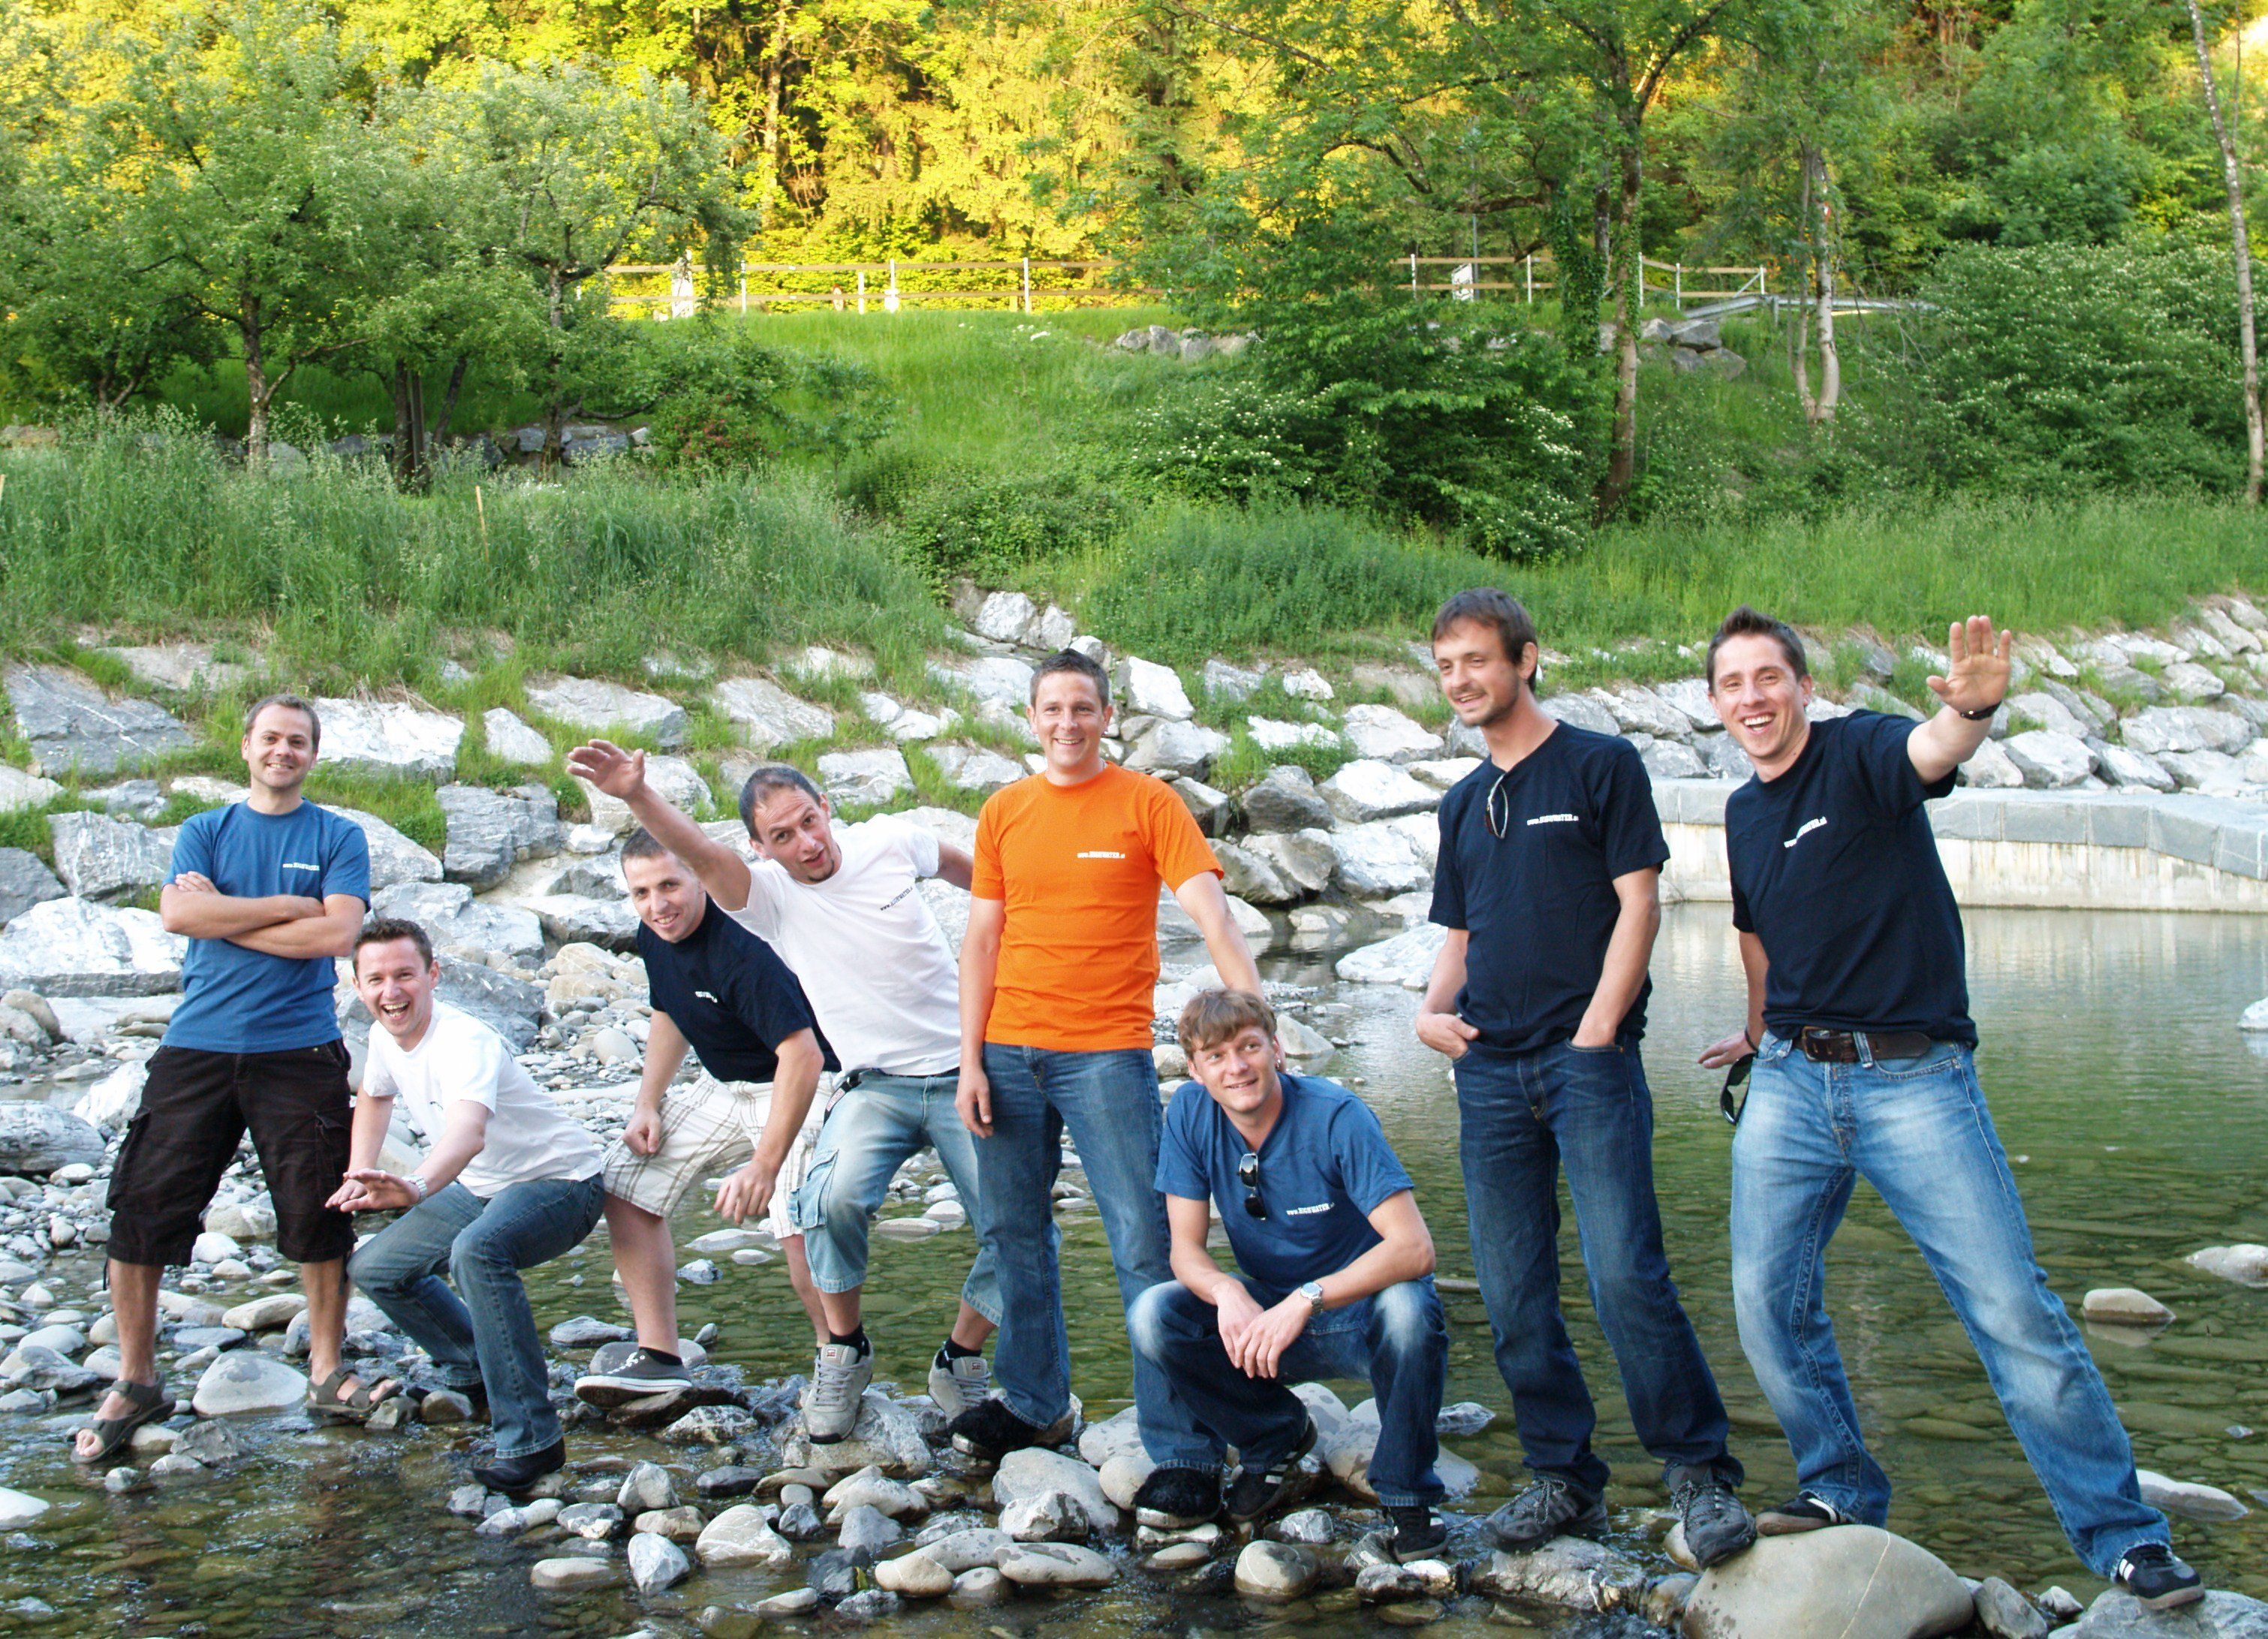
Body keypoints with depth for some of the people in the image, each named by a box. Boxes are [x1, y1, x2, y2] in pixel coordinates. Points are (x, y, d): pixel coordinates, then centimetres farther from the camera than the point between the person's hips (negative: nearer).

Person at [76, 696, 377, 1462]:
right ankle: (134, 1384, 12)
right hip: (196, 1049, 1)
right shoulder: (204, 832, 11)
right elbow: (177, 914, -7)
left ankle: (326, 1372, 18)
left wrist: (223, 912, -6)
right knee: (141, 1212, -1)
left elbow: (335, 934, -9)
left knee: (318, 1218, 2)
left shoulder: (338, 838, 6)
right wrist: (291, 907, -10)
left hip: (299, 1053, -1)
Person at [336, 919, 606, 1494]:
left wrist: (418, 1188, -70)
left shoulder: (466, 1043, -31)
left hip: (560, 1182, -9)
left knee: (477, 1252, -38)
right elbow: (375, 1097, 21)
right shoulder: (387, 1038, -4)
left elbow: (469, 1131, -52)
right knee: (374, 1269, 7)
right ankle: (476, 1377, 28)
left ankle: (532, 1438, -32)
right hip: (482, 1187, 9)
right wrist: (360, 1179, 10)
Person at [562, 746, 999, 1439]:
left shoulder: (890, 842, -4)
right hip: (875, 1083, -1)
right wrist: (638, 797, -49)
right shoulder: (770, 894, -10)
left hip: (963, 1073, 1)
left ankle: (960, 1362, 18)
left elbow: (966, 868, 17)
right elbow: (704, 859, -31)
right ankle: (843, 1349, -7)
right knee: (835, 1196, -30)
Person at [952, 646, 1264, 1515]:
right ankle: (1034, 1403, 31)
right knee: (1015, 1233, 13)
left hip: (1106, 1053, -4)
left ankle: (1183, 1450, -3)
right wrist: (970, 1060, 4)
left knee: (1145, 1246, -6)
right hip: (1010, 1052, 4)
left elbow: (1210, 913, -10)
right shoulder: (1004, 812, 9)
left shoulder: (1147, 803, -2)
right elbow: (983, 939, 10)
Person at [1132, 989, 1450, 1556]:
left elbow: (1414, 1249, -30)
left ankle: (1406, 1493, -13)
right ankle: (1276, 1437, 5)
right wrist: (1227, 1291, -32)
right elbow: (1186, 1249, -8)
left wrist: (1308, 1300, -41)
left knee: (1408, 1309, -37)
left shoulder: (1335, 1117, -21)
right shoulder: (1190, 1113, -9)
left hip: (1359, 1312, -4)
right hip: (1265, 1313, 4)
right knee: (1151, 1316, -21)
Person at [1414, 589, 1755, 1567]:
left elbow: (1639, 902, -4)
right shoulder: (1463, 805, 19)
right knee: (1513, 1296, 5)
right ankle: (1563, 1478, 15)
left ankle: (1700, 1474, -4)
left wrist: (1595, 1034, -12)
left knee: (1625, 1275, -15)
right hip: (1489, 1069, 6)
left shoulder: (1600, 765, 2)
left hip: (1587, 1057, -6)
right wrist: (1432, 1010, 2)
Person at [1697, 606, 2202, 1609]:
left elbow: (1930, 753, -32)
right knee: (1767, 1301, 1)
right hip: (1790, 1084, 6)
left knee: (2012, 1308, -8)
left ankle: (2122, 1535, 1)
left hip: (1915, 1077, -6)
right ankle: (1840, 1488, 21)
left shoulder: (1858, 752, -7)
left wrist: (1971, 709, -54)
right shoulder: (1742, 814, 13)